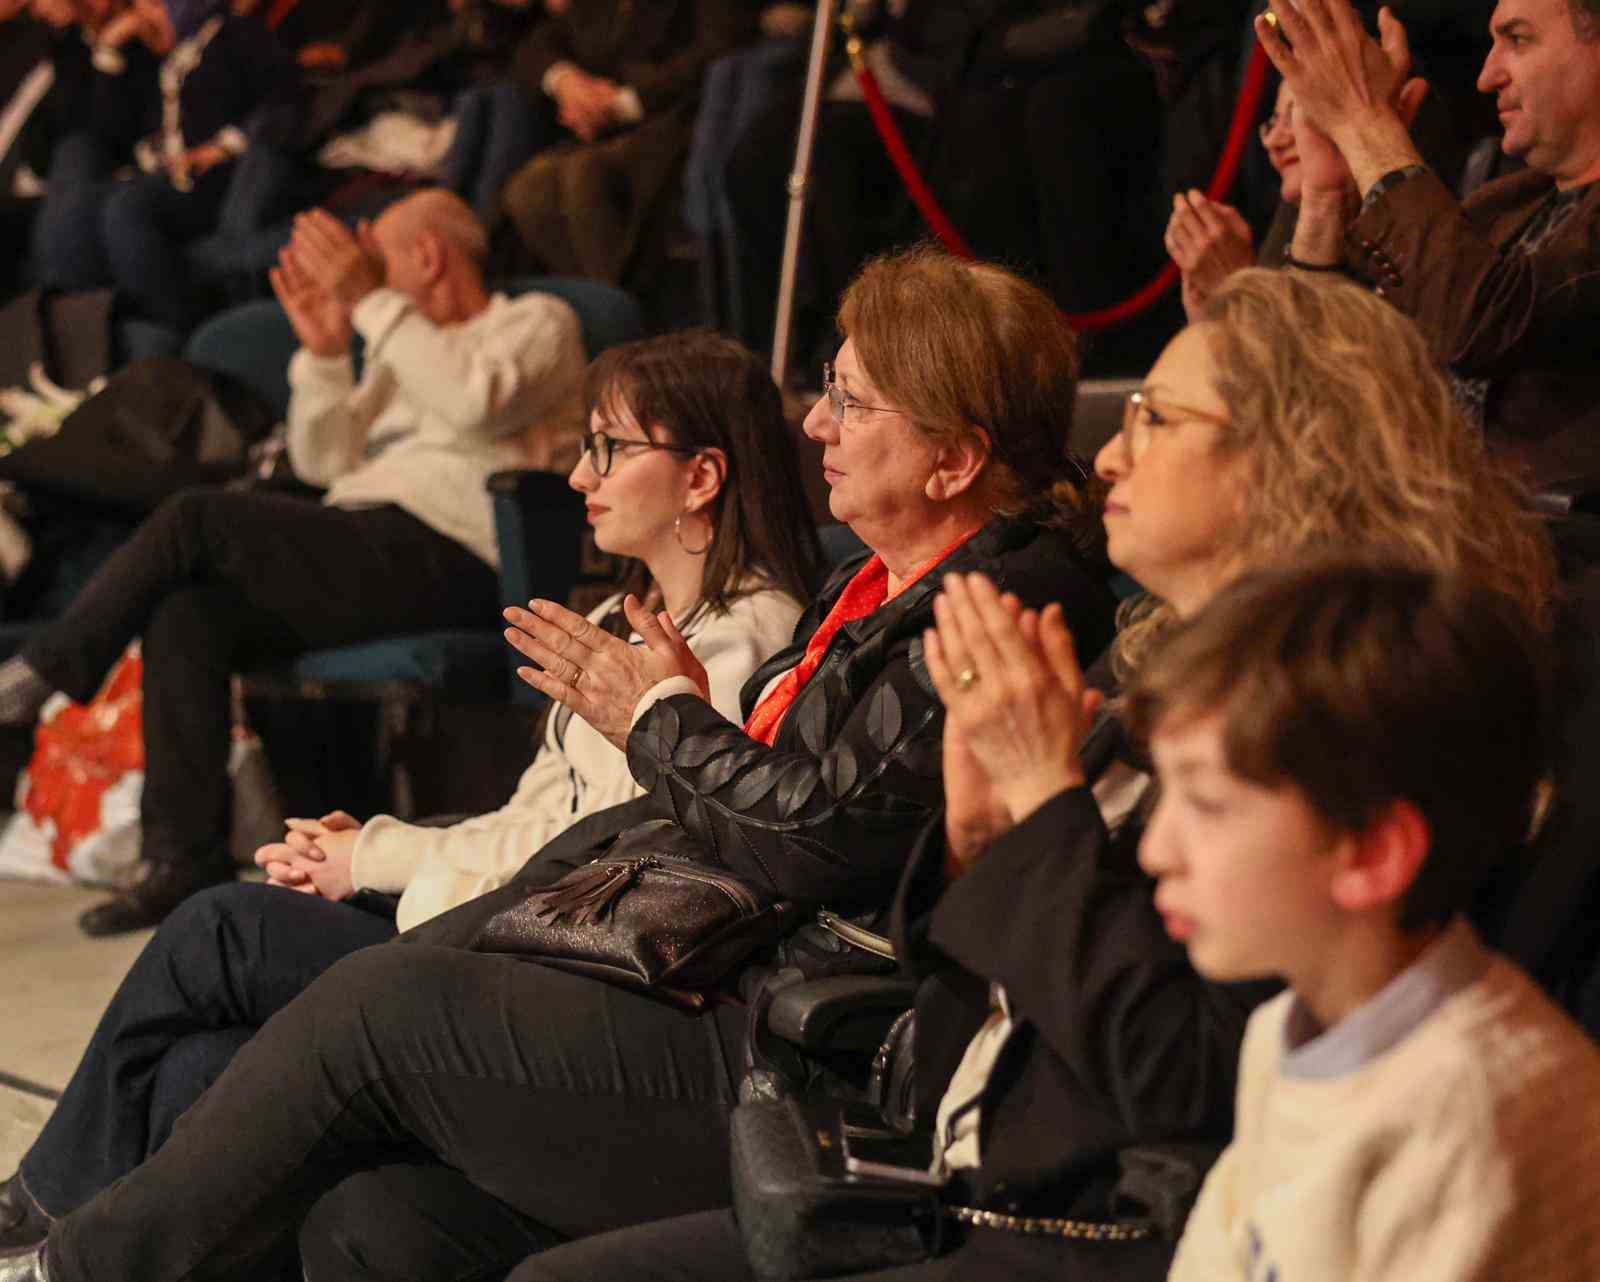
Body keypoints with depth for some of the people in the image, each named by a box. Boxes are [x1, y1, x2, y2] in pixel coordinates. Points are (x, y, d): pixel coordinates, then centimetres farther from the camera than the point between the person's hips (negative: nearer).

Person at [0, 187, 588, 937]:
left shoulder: (539, 323, 6)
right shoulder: (406, 348, 31)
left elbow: (476, 400, -17)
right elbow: (323, 461, 24)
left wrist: (371, 302, -13)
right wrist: (325, 351, 10)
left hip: (439, 559, -8)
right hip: (366, 547, 8)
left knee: (196, 519, -17)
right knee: (185, 615, -16)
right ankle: (184, 862, -17)